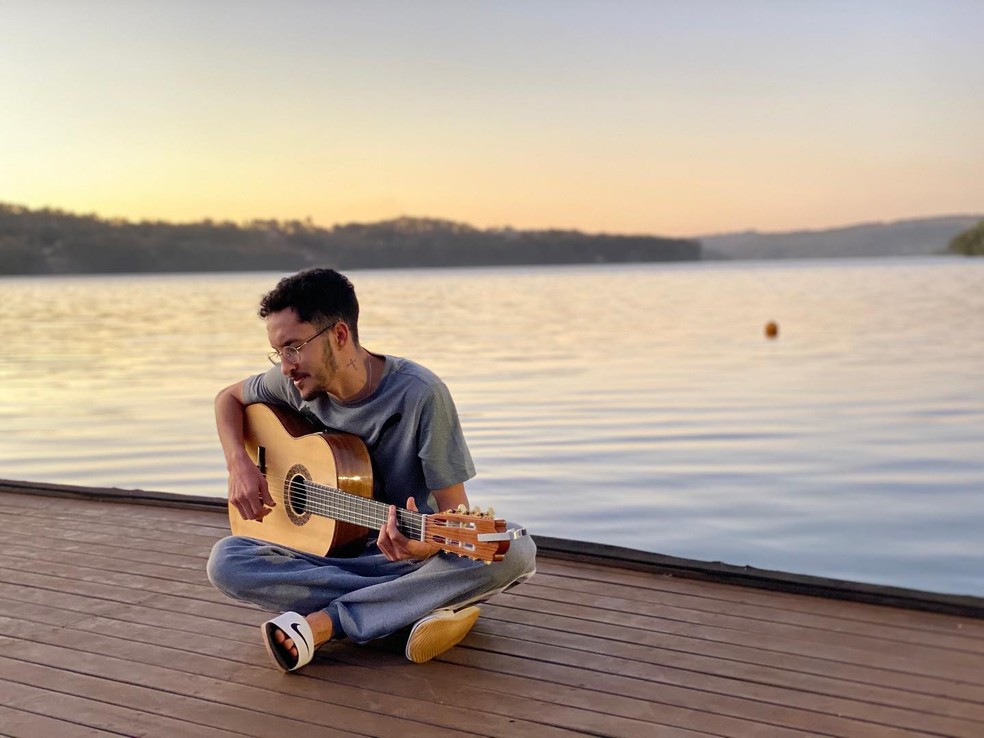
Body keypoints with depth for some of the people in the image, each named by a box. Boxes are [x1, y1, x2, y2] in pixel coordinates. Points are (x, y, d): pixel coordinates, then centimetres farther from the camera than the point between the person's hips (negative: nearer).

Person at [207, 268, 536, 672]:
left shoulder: (420, 394, -20)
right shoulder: (297, 383, -5)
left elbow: (456, 511, -17)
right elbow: (229, 398, 15)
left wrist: (429, 543, -40)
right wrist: (239, 464, -4)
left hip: (412, 552, -3)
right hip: (329, 551, 3)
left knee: (515, 552, -33)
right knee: (225, 561, -23)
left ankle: (322, 623, -28)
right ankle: (421, 605, -24)